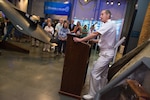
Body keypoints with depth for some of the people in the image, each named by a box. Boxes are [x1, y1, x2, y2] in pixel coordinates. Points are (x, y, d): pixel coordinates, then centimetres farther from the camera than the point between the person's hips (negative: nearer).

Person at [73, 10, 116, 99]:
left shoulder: (109, 24, -16)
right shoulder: (110, 25, 15)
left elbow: (95, 34, -26)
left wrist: (80, 40, -25)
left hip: (106, 54, -10)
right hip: (107, 53, 10)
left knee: (95, 73, -8)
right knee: (103, 75, 16)